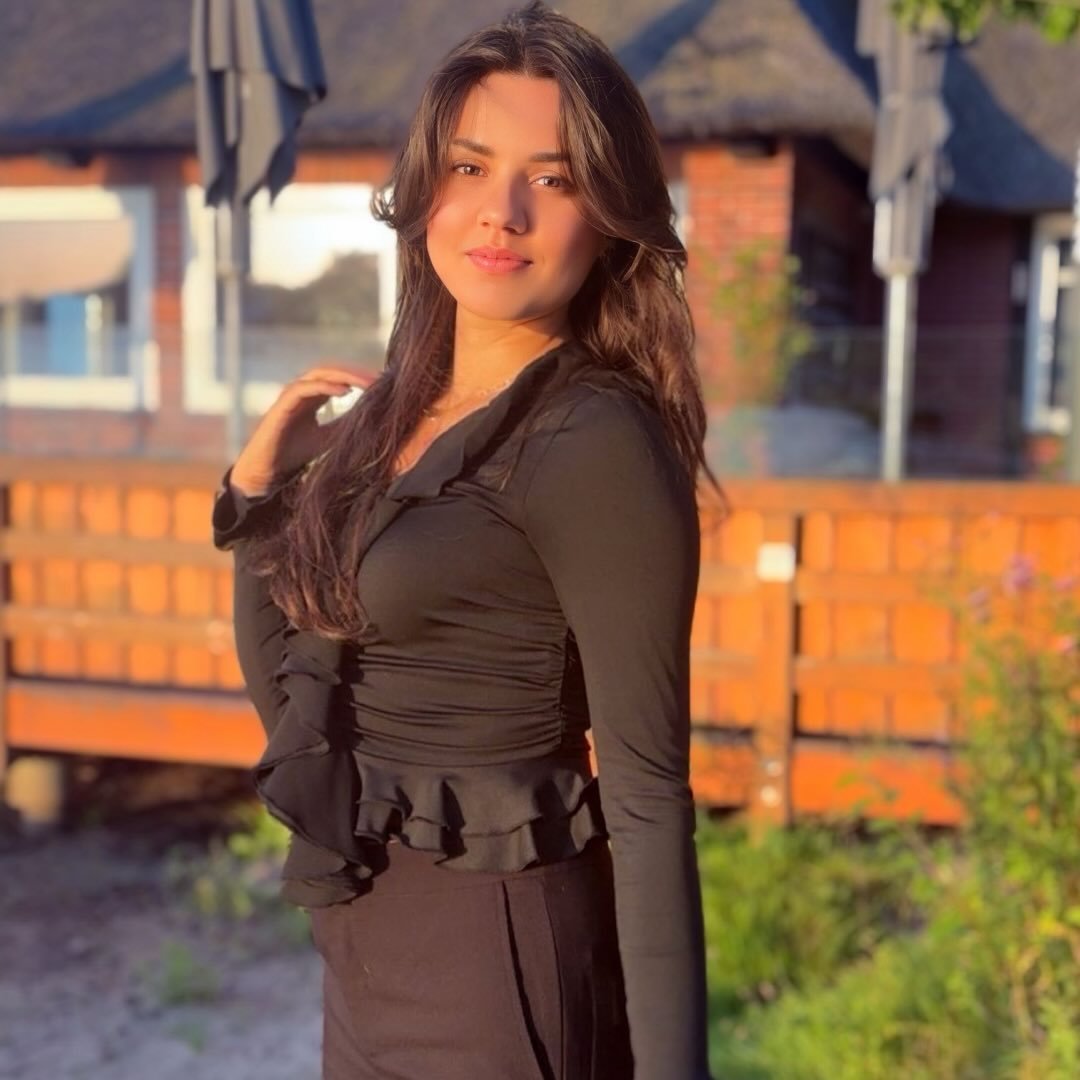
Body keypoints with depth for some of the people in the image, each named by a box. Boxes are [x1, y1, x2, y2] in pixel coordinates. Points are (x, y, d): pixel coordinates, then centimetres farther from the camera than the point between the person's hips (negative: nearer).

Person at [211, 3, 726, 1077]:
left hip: (496, 958, -8)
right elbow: (290, 709, 9)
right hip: (364, 945, 8)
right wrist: (256, 486, 0)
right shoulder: (387, 414, 4)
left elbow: (646, 790, -19)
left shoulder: (596, 442, -19)